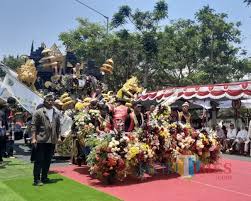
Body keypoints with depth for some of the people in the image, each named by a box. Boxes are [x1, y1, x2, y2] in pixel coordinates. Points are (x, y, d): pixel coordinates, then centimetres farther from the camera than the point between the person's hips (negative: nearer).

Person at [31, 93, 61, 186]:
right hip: (41, 140, -5)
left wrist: (58, 137, 9)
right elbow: (34, 126, -6)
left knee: (47, 161, 11)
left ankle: (44, 177, 23)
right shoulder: (38, 112, -1)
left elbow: (58, 126, 17)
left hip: (52, 141, 5)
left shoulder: (56, 114, 14)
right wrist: (34, 138, -12)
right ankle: (37, 179, 5)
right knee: (39, 161, 0)